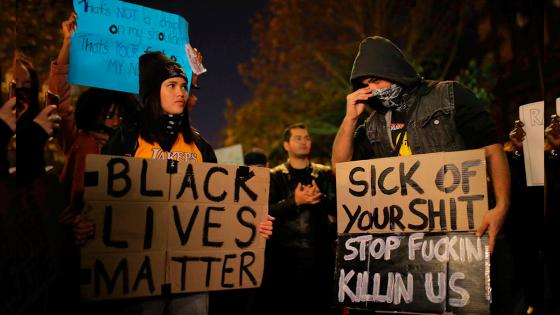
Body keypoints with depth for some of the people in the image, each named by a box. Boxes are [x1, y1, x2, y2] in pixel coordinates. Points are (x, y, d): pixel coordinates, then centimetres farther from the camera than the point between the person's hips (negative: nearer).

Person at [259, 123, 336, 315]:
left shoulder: (325, 174, 14)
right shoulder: (274, 176, 8)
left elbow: (339, 206, 4)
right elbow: (266, 211, -5)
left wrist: (321, 198, -14)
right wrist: (294, 202, -18)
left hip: (320, 254, 2)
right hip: (285, 254, -1)